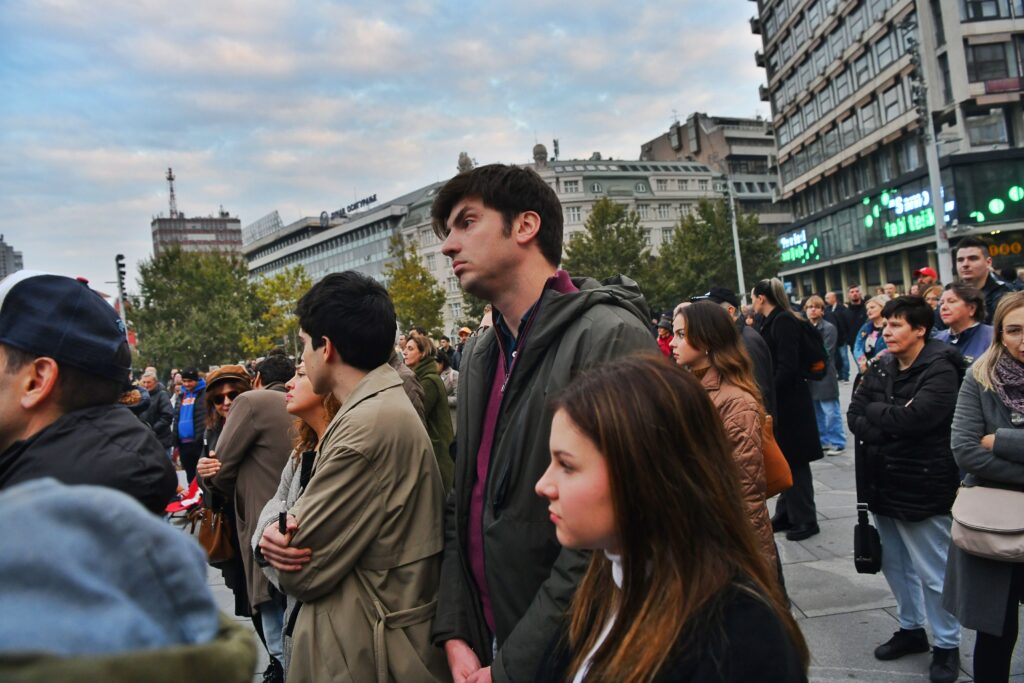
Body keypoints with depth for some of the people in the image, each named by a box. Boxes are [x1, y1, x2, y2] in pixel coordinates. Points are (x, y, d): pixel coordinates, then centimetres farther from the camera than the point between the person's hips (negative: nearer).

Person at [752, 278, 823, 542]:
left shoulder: (784, 321, -15)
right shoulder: (772, 322, 12)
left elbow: (787, 366, -21)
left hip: (788, 402, -9)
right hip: (778, 401, 9)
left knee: (794, 460, 0)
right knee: (785, 459, 15)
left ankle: (805, 519, 11)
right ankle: (787, 514, 24)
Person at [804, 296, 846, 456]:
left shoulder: (829, 328, -6)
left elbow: (825, 353, -11)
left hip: (824, 376, -6)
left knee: (831, 412, -2)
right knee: (816, 412, 12)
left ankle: (837, 443, 7)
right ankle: (824, 441, 23)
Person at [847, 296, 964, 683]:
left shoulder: (940, 370, -13)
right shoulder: (880, 367, 7)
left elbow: (915, 417, -26)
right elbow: (854, 416, 1)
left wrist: (874, 411, -10)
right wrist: (892, 427, -16)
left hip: (922, 487, -7)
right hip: (883, 483, 7)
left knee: (932, 572, 5)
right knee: (894, 564, 18)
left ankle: (947, 645, 22)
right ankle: (910, 628, 35)